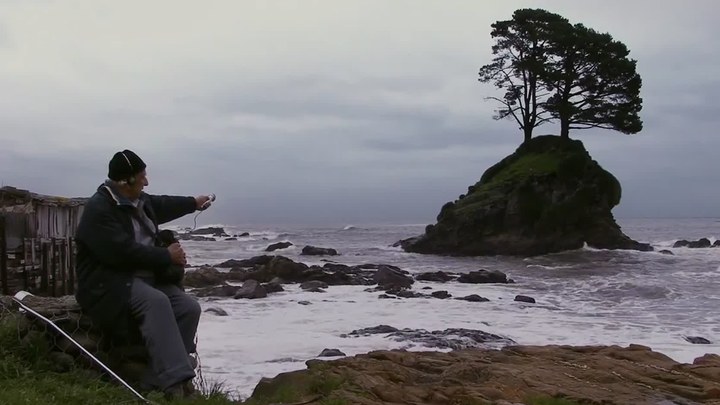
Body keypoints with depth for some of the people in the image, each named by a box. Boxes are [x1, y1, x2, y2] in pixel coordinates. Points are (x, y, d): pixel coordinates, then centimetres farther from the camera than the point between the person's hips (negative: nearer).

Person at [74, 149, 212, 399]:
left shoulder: (138, 200, 9)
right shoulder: (98, 210, -18)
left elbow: (161, 205, 34)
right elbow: (124, 253, -26)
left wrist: (193, 203, 45)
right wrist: (166, 256, -18)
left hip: (146, 277, 9)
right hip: (110, 283, -9)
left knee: (188, 307, -12)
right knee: (156, 302, -36)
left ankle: (159, 380, -15)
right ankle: (176, 380, -39)